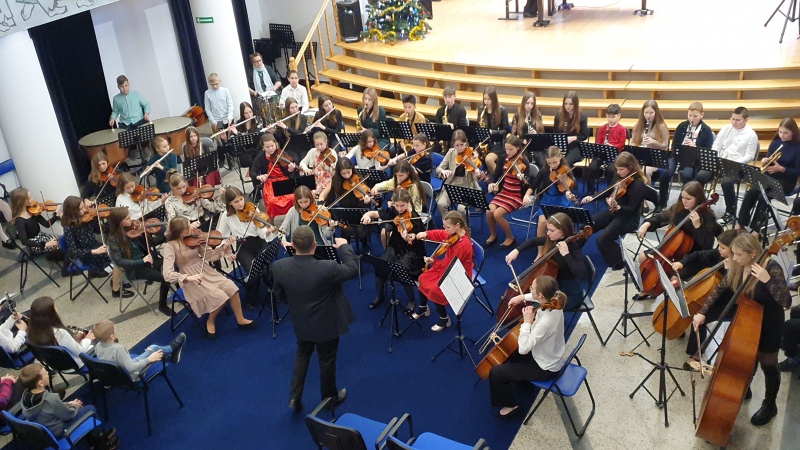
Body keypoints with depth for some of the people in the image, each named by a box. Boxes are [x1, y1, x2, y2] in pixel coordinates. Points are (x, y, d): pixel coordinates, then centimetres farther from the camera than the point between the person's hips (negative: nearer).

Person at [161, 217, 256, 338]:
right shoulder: (170, 246, -17)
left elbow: (208, 255, 2)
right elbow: (167, 274, -25)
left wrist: (224, 247, -15)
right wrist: (188, 277, -38)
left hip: (205, 271, 5)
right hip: (192, 280, -5)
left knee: (231, 287, -16)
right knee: (219, 296, -25)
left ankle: (240, 320, 2)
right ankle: (210, 322, 4)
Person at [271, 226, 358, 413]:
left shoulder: (279, 267, -23)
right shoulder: (327, 268, -35)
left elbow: (279, 294, -5)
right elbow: (353, 269, -17)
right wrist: (344, 247, -3)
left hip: (301, 323, 3)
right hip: (327, 324, -3)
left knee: (302, 356, 30)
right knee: (327, 361, 21)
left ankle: (294, 397, 34)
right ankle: (330, 397, 42)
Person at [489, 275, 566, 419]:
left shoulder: (545, 322, -40)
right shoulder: (554, 302, -15)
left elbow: (523, 349, -34)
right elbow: (543, 297, 12)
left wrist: (527, 322, -31)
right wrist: (523, 297, 0)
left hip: (545, 368, -8)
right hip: (550, 357, 9)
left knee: (495, 372, -3)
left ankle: (511, 406, 17)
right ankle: (524, 381, 43)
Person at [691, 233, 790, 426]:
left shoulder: (771, 268, -28)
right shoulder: (738, 268, -11)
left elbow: (786, 302, -33)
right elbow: (720, 289, 3)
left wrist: (767, 280, -45)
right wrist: (703, 312, -3)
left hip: (767, 324, -5)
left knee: (768, 366, 13)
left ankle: (769, 406, 35)